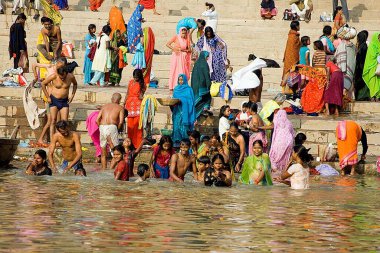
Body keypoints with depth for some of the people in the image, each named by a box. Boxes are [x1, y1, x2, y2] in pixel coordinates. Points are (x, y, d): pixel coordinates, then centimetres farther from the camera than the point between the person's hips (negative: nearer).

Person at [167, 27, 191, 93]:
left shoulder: (187, 40, 5)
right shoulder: (176, 37, -2)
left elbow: (189, 50, 6)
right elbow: (167, 44, -4)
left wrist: (183, 50, -12)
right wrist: (174, 49, -14)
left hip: (183, 58, 3)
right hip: (176, 56, -3)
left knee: (182, 73, 1)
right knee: (174, 72, -3)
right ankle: (171, 88, -2)